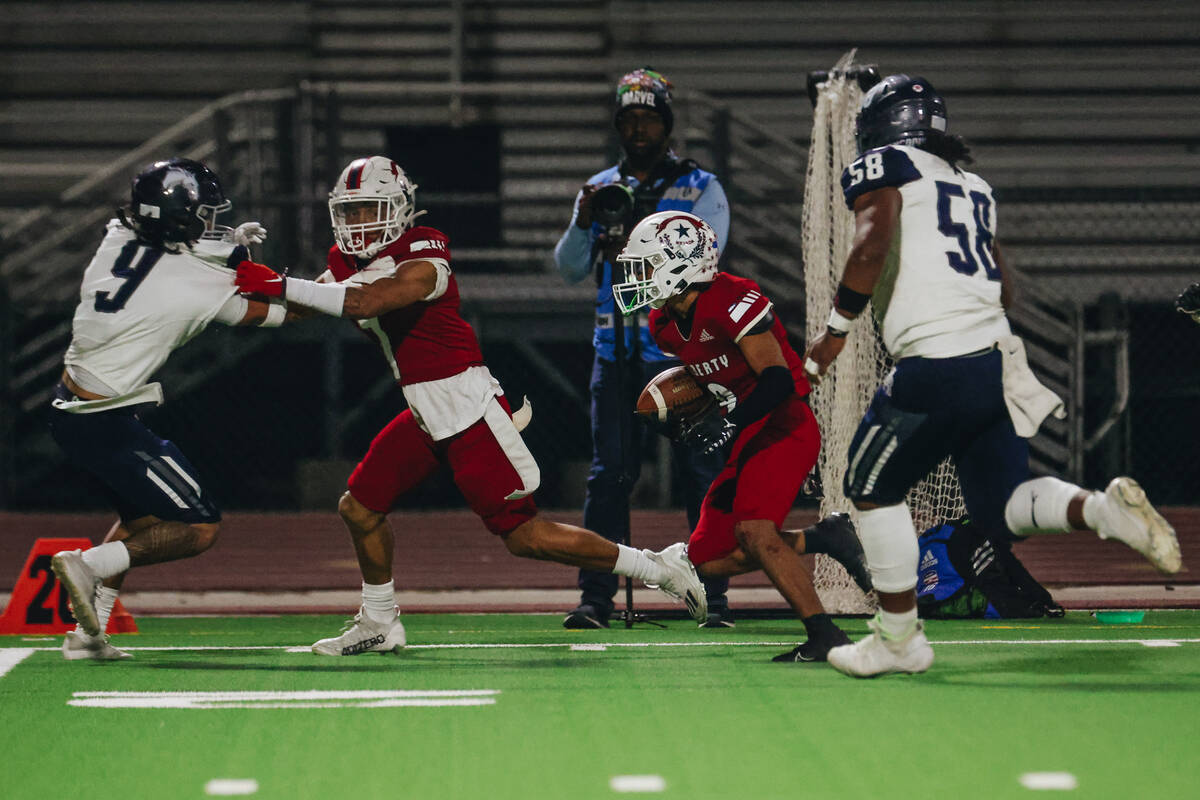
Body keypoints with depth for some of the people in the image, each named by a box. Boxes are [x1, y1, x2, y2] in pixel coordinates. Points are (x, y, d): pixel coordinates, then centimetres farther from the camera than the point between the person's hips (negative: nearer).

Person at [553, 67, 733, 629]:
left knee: (699, 473, -4)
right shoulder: (601, 188, 15)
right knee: (608, 475, -1)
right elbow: (570, 269, 8)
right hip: (616, 351, 3)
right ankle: (595, 598, 1)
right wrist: (583, 221, -9)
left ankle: (713, 597, 1)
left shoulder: (701, 188, 4)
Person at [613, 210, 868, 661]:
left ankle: (825, 636, -30)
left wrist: (731, 421, -33)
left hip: (785, 426, -10)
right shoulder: (666, 324, 10)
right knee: (709, 560, 5)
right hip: (746, 440, 10)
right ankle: (822, 541, 15)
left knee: (752, 529, -30)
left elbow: (778, 379, -23)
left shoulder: (731, 302, -18)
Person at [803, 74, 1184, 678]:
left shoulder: (881, 168, 1)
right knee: (999, 506, 14)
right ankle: (1102, 509, -13)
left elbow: (872, 247, -17)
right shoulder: (972, 186, 22)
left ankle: (899, 638, 14)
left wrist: (834, 331, -8)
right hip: (998, 359, 7)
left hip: (937, 369, -7)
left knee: (873, 490, 11)